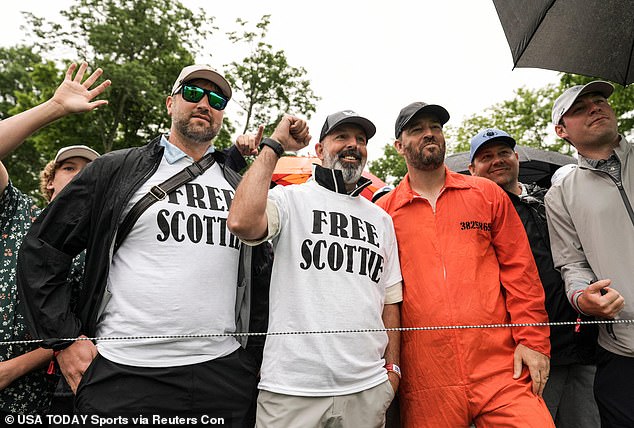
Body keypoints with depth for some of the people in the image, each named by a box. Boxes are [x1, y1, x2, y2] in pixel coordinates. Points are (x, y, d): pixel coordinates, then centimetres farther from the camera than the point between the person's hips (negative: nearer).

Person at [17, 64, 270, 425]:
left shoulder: (240, 188, 11)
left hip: (224, 374, 3)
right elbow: (41, 252, 4)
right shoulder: (117, 170, 3)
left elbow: (263, 272, 16)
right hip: (123, 375, -2)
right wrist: (64, 339, -1)